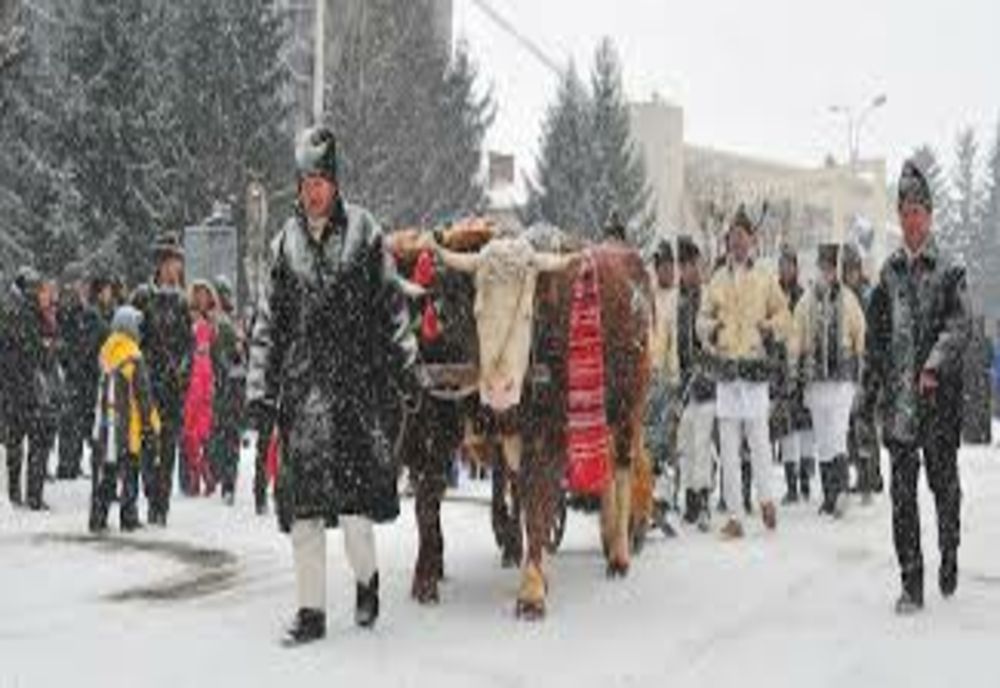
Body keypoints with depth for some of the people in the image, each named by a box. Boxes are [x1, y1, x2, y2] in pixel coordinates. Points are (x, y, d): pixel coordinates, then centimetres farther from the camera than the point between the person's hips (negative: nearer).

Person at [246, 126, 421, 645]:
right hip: (302, 385, 2)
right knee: (302, 497, -1)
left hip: (358, 379, -2)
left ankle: (366, 577, 22)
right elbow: (267, 324, 12)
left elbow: (391, 305, 5)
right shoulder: (286, 241, 12)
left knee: (354, 493, -6)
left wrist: (404, 365, -2)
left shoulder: (363, 231, 5)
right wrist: (259, 388, 6)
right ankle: (311, 609, 8)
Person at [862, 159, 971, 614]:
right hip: (898, 399, 3)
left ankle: (949, 557, 31)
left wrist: (935, 365, -23)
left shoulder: (949, 271, 1)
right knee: (902, 491, 0)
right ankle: (911, 582, 4)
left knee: (943, 481, 8)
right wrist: (871, 389, 10)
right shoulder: (889, 272, 11)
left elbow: (959, 326, -9)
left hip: (939, 395, -2)